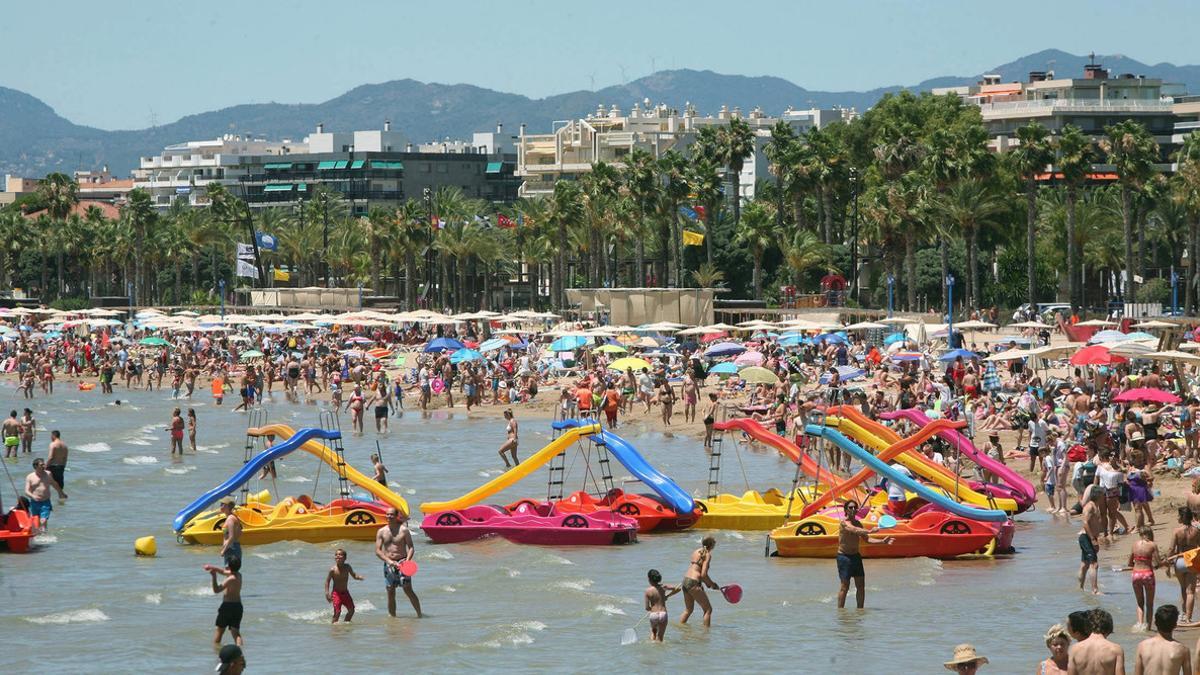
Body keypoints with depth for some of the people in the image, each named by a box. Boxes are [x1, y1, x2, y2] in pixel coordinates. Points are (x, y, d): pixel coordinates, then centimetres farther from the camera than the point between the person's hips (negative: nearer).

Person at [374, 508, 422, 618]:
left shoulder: (403, 530, -1)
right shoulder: (381, 532, 6)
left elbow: (411, 548, -2)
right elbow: (377, 551, 1)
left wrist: (407, 560, -20)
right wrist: (389, 561, -14)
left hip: (402, 563, -3)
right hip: (388, 564, 3)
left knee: (408, 590, -10)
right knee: (390, 593, 3)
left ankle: (419, 614, -5)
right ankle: (392, 616, 11)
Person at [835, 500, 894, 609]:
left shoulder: (858, 523, 10)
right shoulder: (844, 522, -15)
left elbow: (866, 539, 14)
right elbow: (854, 530, -34)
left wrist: (882, 542, 2)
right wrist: (870, 531, -49)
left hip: (856, 556, 7)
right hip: (844, 556, -7)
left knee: (861, 585, 7)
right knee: (845, 586, -8)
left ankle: (860, 610, 14)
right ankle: (840, 610, -2)